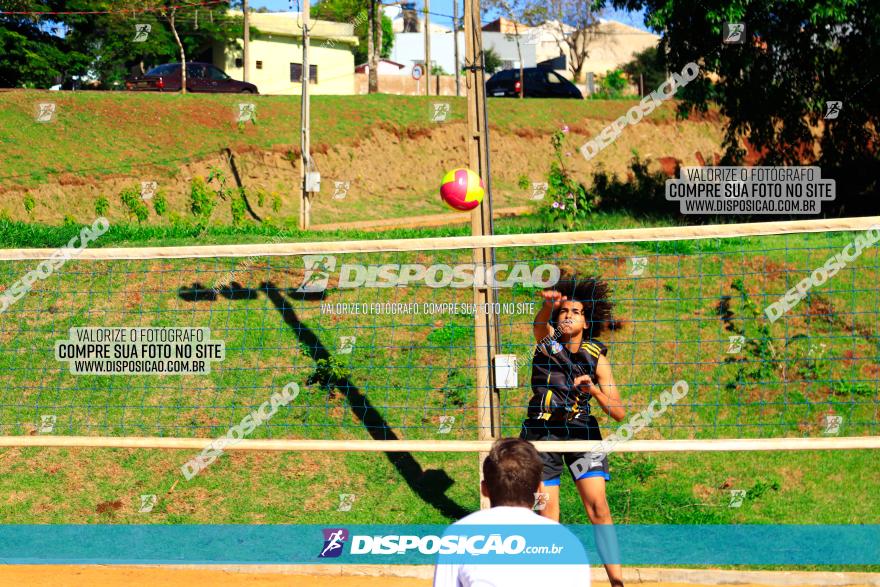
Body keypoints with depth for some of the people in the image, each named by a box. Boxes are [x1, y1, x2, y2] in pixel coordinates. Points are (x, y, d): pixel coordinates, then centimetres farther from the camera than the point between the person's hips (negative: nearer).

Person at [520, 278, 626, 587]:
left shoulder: (596, 358, 0)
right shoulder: (547, 340, 0)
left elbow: (619, 413, -3)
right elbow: (539, 323, -26)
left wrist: (594, 390, -21)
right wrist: (548, 304, -48)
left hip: (580, 429, 0)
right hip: (541, 430, 0)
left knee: (598, 506, -11)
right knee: (547, 514, 0)